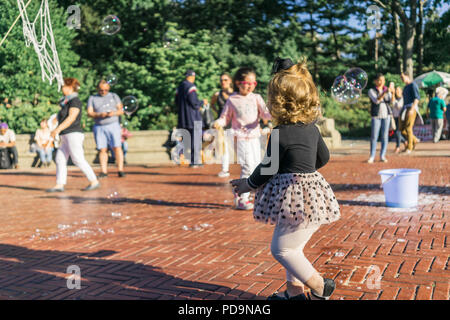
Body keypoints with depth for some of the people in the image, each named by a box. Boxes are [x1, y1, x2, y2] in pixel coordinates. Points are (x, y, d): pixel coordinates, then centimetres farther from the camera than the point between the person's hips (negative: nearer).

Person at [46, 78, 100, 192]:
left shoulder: (75, 101, -9)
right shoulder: (67, 101, 20)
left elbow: (71, 118, -20)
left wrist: (58, 129, -26)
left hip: (73, 134, -10)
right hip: (66, 137, 10)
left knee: (78, 160, -9)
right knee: (59, 159, 3)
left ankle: (94, 181, -2)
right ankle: (59, 185, 2)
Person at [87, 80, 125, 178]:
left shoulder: (114, 96, 12)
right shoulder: (92, 98, 12)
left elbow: (121, 110, 6)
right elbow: (89, 113, 1)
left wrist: (114, 113, -15)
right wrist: (100, 115, -17)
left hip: (113, 125, -1)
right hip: (99, 127, 1)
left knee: (117, 147, -11)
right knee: (102, 149, -3)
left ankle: (120, 170, -9)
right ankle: (104, 171, 1)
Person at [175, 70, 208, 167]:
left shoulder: (179, 87, 13)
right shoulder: (191, 87, -12)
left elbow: (177, 102, 18)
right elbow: (194, 103, -19)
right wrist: (203, 102, 1)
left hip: (182, 118, 8)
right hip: (193, 118, -8)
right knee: (195, 140, -2)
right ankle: (194, 162, -1)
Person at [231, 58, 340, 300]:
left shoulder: (280, 134, -17)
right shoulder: (312, 128, 7)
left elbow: (268, 168, -10)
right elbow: (323, 158, 20)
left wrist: (248, 184, 7)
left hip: (297, 195, -10)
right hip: (311, 187, 10)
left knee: (281, 249, 1)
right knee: (291, 247, 18)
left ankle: (320, 287, 11)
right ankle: (295, 292, 25)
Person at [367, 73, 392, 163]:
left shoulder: (387, 90, 10)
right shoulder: (371, 91, -1)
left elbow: (391, 102, -4)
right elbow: (376, 101, -17)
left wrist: (392, 94, -22)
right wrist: (384, 93, -30)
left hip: (386, 115, 3)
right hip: (376, 116, -3)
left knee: (385, 136, 1)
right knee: (374, 136, -5)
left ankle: (382, 156, 7)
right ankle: (372, 156, 2)